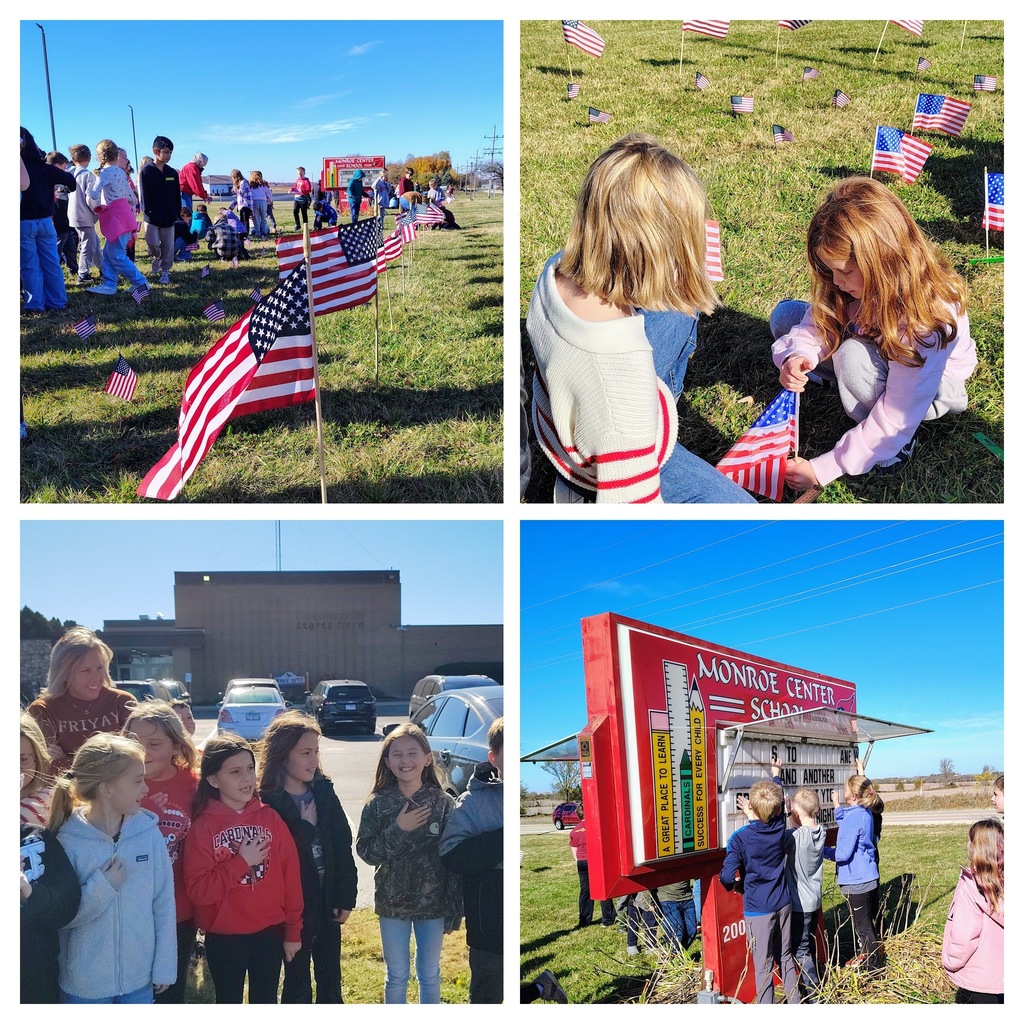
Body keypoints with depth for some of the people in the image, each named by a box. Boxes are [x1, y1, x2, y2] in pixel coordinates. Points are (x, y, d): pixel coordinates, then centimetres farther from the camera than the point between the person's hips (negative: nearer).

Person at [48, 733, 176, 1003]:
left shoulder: (149, 832, -7)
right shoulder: (68, 841, -12)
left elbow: (163, 902, -2)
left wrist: (164, 966, 0)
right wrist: (101, 887, -21)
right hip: (83, 984, -2)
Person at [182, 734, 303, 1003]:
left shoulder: (270, 818, -2)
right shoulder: (202, 826, -9)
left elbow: (290, 875, 1)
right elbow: (197, 890, -16)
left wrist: (293, 930, 2)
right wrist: (240, 863, -20)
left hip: (270, 931, 2)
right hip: (224, 936, -2)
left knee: (266, 1002, 14)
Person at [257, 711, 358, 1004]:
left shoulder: (324, 792, 1)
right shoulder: (268, 802, -15)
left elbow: (343, 847, 2)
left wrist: (346, 898, 0)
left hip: (328, 902, 5)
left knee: (331, 981, 16)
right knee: (297, 985, 8)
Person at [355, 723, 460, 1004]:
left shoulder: (443, 803, -8)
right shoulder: (378, 804, -5)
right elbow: (364, 851, -8)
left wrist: (454, 910, -7)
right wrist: (398, 830, -21)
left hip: (432, 903, 0)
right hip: (392, 903, 0)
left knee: (430, 975, 14)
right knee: (396, 977, 12)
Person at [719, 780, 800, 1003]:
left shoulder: (740, 839, -17)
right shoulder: (779, 829, -3)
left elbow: (727, 877, -18)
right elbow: (777, 814, 22)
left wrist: (732, 883, 4)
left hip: (758, 909, -5)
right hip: (783, 904, 5)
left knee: (763, 964, 1)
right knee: (785, 956, 19)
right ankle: (794, 1001, 28)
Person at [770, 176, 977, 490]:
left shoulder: (924, 319, -39)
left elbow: (895, 420, -37)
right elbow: (817, 323, -10)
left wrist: (822, 470, -37)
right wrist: (798, 356, -36)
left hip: (933, 386, -6)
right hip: (881, 360, 6)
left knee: (853, 355, -37)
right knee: (784, 315, -5)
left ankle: (895, 446, -13)